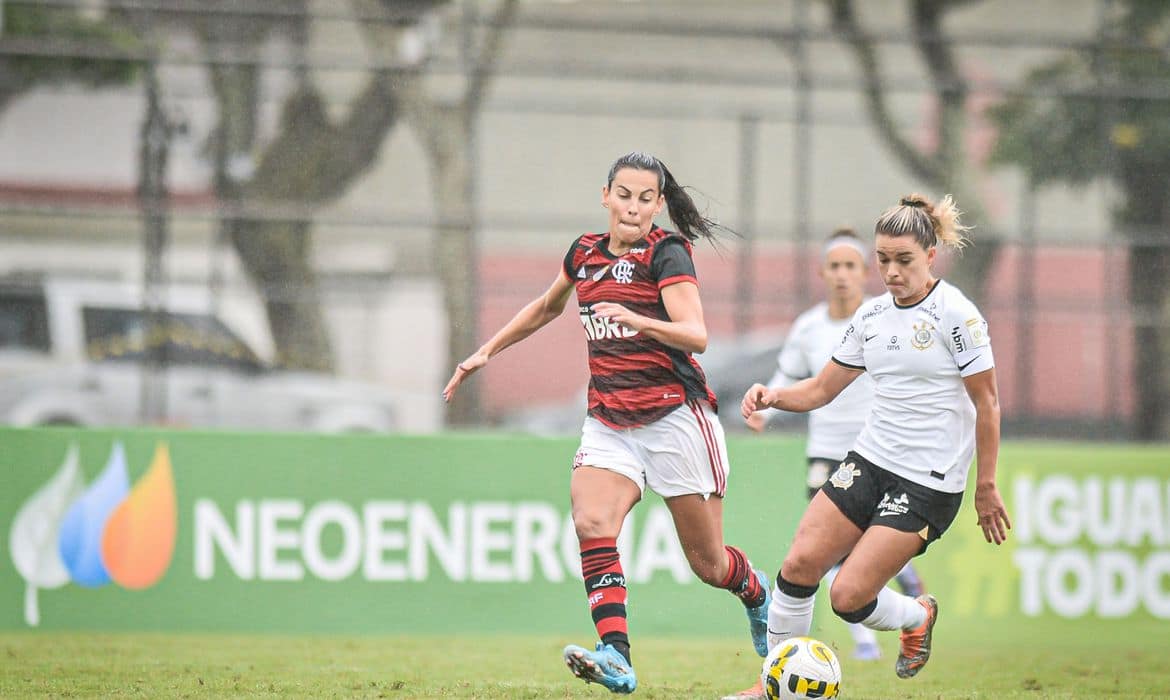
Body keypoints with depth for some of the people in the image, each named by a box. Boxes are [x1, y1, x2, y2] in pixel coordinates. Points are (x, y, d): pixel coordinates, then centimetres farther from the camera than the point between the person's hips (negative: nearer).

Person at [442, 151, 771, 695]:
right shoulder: (585, 254, 9)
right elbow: (546, 308, 30)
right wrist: (486, 352, 28)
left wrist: (637, 321, -37)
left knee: (708, 563, 4)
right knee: (591, 522, -24)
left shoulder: (667, 253, -9)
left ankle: (755, 590, 40)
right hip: (608, 422, 5)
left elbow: (696, 335, -21)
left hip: (676, 417, -5)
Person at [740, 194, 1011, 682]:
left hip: (929, 483, -6)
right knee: (799, 564, -9)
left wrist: (986, 487, -5)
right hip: (869, 461, 6)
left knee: (849, 597, -11)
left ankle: (918, 616, 21)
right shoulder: (871, 316, 8)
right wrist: (772, 396, -6)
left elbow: (986, 403, -7)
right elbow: (822, 389, 14)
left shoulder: (955, 314, -11)